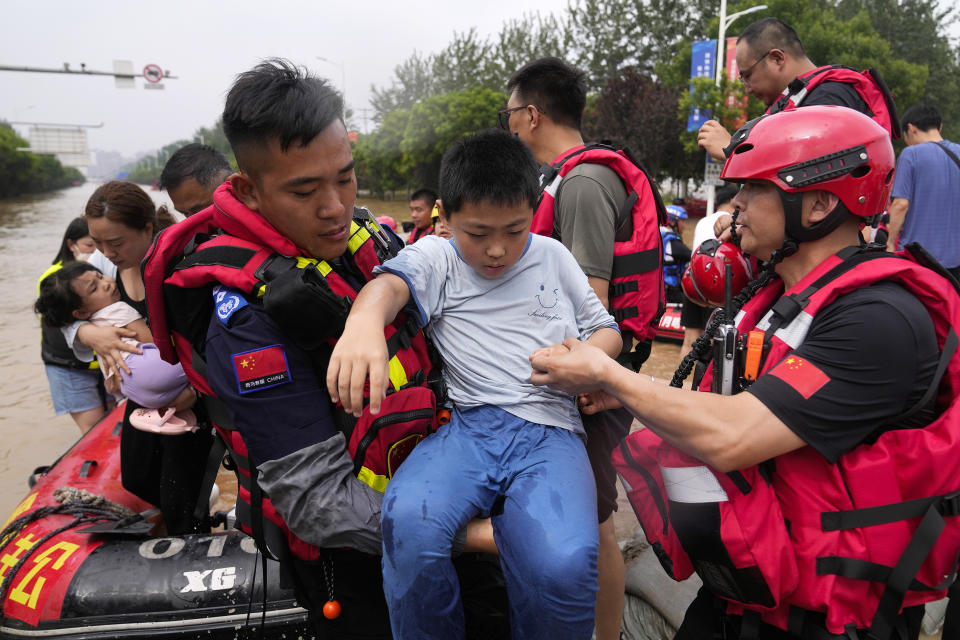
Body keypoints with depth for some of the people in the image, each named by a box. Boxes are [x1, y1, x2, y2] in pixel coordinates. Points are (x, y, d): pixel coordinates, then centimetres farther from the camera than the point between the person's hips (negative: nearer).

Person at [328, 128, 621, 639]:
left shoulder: (552, 256, 20)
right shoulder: (436, 258, 10)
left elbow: (606, 329, 25)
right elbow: (392, 281, -13)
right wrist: (365, 320, -38)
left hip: (549, 430, 1)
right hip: (468, 425, 0)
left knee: (564, 564, -30)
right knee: (408, 524, -32)